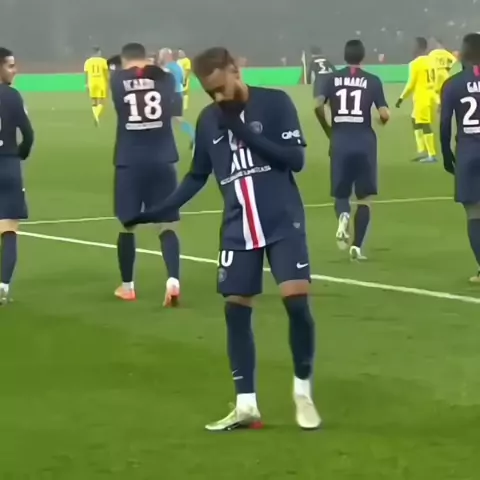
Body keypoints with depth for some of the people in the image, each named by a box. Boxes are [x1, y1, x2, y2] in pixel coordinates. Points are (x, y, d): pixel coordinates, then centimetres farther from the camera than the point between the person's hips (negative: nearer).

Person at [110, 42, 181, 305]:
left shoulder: (117, 80, -2)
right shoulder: (164, 78, 3)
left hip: (129, 163, 0)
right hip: (162, 162, 0)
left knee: (127, 225, 14)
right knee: (167, 225, 2)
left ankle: (127, 285, 25)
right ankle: (173, 281, -16)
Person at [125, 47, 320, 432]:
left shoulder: (275, 102, -8)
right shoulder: (208, 120, 4)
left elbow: (296, 159, -15)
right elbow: (197, 176, 13)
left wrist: (245, 131, -20)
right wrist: (160, 210, 0)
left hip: (283, 223, -4)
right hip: (238, 230, 4)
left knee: (297, 300, -14)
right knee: (236, 309, 1)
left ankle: (303, 393, 5)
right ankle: (246, 405, 10)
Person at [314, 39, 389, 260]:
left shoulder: (333, 79, 4)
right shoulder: (372, 81, -1)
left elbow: (318, 106, -9)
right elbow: (384, 115, -8)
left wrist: (328, 131, 7)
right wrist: (384, 119, 16)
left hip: (340, 142, 1)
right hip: (364, 142, -1)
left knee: (341, 193, 15)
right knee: (364, 198, 11)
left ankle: (343, 216, -20)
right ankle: (356, 246, 3)